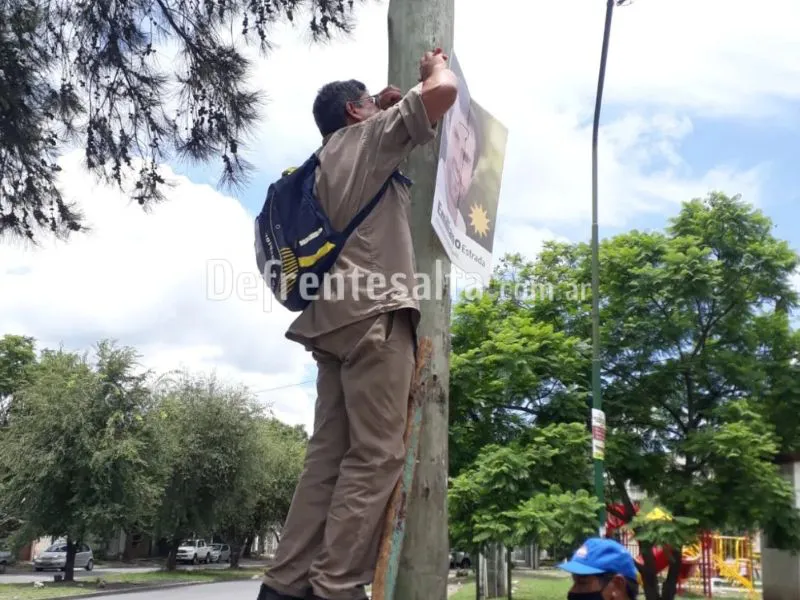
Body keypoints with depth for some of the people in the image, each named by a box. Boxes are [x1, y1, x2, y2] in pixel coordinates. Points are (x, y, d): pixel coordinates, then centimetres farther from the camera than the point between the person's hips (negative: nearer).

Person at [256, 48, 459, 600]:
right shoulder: (366, 136, 8)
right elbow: (444, 93, -1)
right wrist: (437, 65, 19)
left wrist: (384, 110, 40)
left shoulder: (332, 160, 29)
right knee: (377, 454, -10)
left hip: (338, 314, 8)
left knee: (331, 453, 4)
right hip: (374, 311, -8)